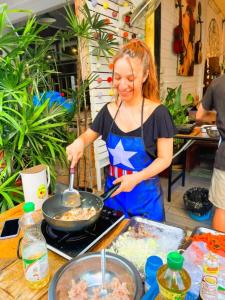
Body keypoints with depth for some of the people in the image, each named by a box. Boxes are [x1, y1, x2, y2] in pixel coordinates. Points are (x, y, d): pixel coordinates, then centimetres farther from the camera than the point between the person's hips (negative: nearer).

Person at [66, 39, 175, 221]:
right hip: (114, 190, 4)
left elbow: (165, 158, -11)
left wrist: (137, 177, -23)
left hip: (145, 194, -3)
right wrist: (80, 142, -11)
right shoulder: (109, 111, -4)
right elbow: (88, 135, 11)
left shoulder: (158, 113, -15)